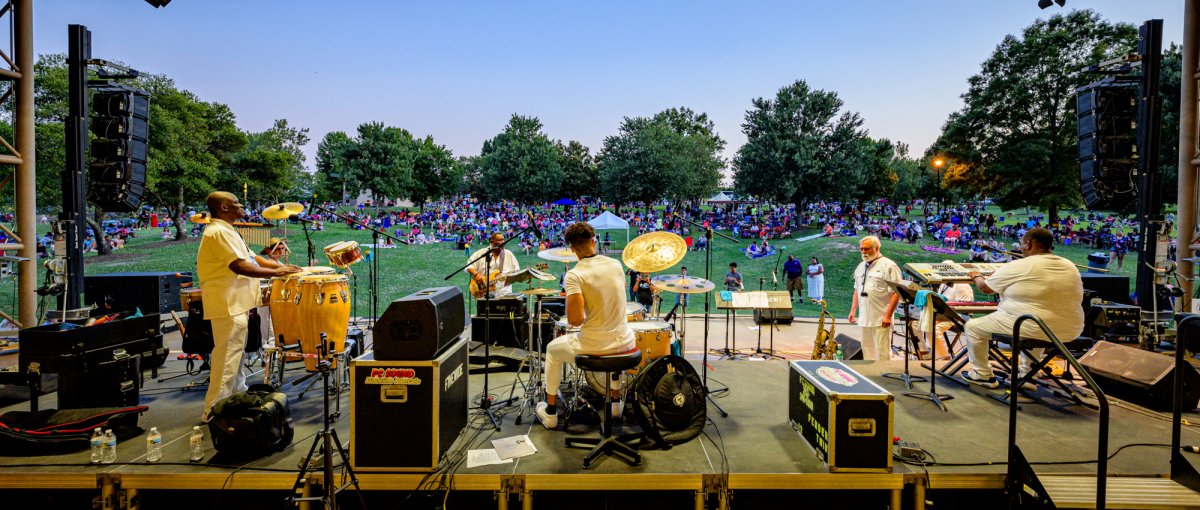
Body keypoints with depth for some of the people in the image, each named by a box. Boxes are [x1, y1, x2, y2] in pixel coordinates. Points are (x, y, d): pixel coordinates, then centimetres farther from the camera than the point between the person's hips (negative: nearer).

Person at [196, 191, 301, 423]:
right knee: (227, 358, -6)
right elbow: (240, 267, -24)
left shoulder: (226, 231, 18)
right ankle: (214, 411, 2)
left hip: (235, 304, 11)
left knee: (235, 355, 20)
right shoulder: (219, 232, -16)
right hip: (228, 306, -11)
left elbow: (250, 258, 19)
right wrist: (276, 272, -18)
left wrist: (281, 266, 7)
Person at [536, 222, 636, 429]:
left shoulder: (574, 276, -16)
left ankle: (550, 413, 33)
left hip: (594, 346, -4)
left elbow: (575, 320, -21)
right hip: (624, 343, 4)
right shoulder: (615, 264, 0)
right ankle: (615, 402, 47)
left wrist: (583, 318, 1)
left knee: (552, 349, 26)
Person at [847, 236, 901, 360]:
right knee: (867, 349, 12)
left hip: (881, 319, -7)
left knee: (883, 351, -3)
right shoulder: (861, 267, 15)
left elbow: (896, 293, -12)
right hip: (864, 318, 7)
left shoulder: (888, 266, -7)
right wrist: (853, 311, 15)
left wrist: (888, 315, -17)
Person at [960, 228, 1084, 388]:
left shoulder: (1018, 267, -12)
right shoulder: (1070, 266, 7)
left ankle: (983, 375, 17)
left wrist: (976, 277, 22)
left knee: (972, 326, 8)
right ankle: (1027, 372, 42)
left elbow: (985, 288, -1)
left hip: (1031, 329, -7)